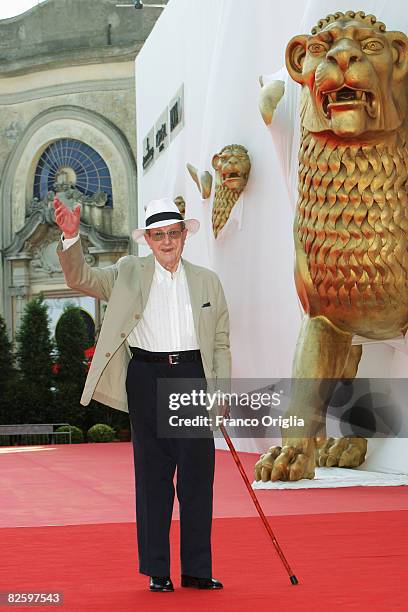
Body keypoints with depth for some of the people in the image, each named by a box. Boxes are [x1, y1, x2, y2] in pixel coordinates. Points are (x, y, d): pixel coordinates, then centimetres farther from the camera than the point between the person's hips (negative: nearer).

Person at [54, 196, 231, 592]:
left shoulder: (208, 281, 12)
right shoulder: (128, 274, 7)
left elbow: (221, 342, 13)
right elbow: (81, 279, -4)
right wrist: (71, 238, -21)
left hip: (193, 376, 2)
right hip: (147, 377, -1)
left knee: (198, 475, 3)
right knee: (152, 475, 3)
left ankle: (197, 570, 13)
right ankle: (157, 571, 12)